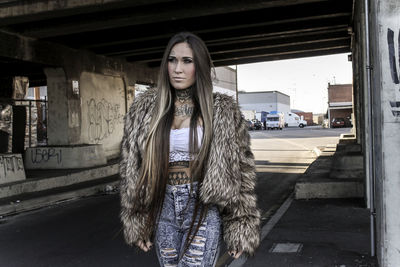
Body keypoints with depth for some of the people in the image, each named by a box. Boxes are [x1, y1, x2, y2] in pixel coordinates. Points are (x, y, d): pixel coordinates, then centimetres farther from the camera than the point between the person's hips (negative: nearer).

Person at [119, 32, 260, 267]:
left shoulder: (223, 111, -3)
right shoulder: (145, 109, 4)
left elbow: (241, 170, -1)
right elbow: (131, 169, 8)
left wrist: (241, 228, -3)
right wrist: (137, 222, 6)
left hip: (204, 212, -3)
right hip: (164, 211, 4)